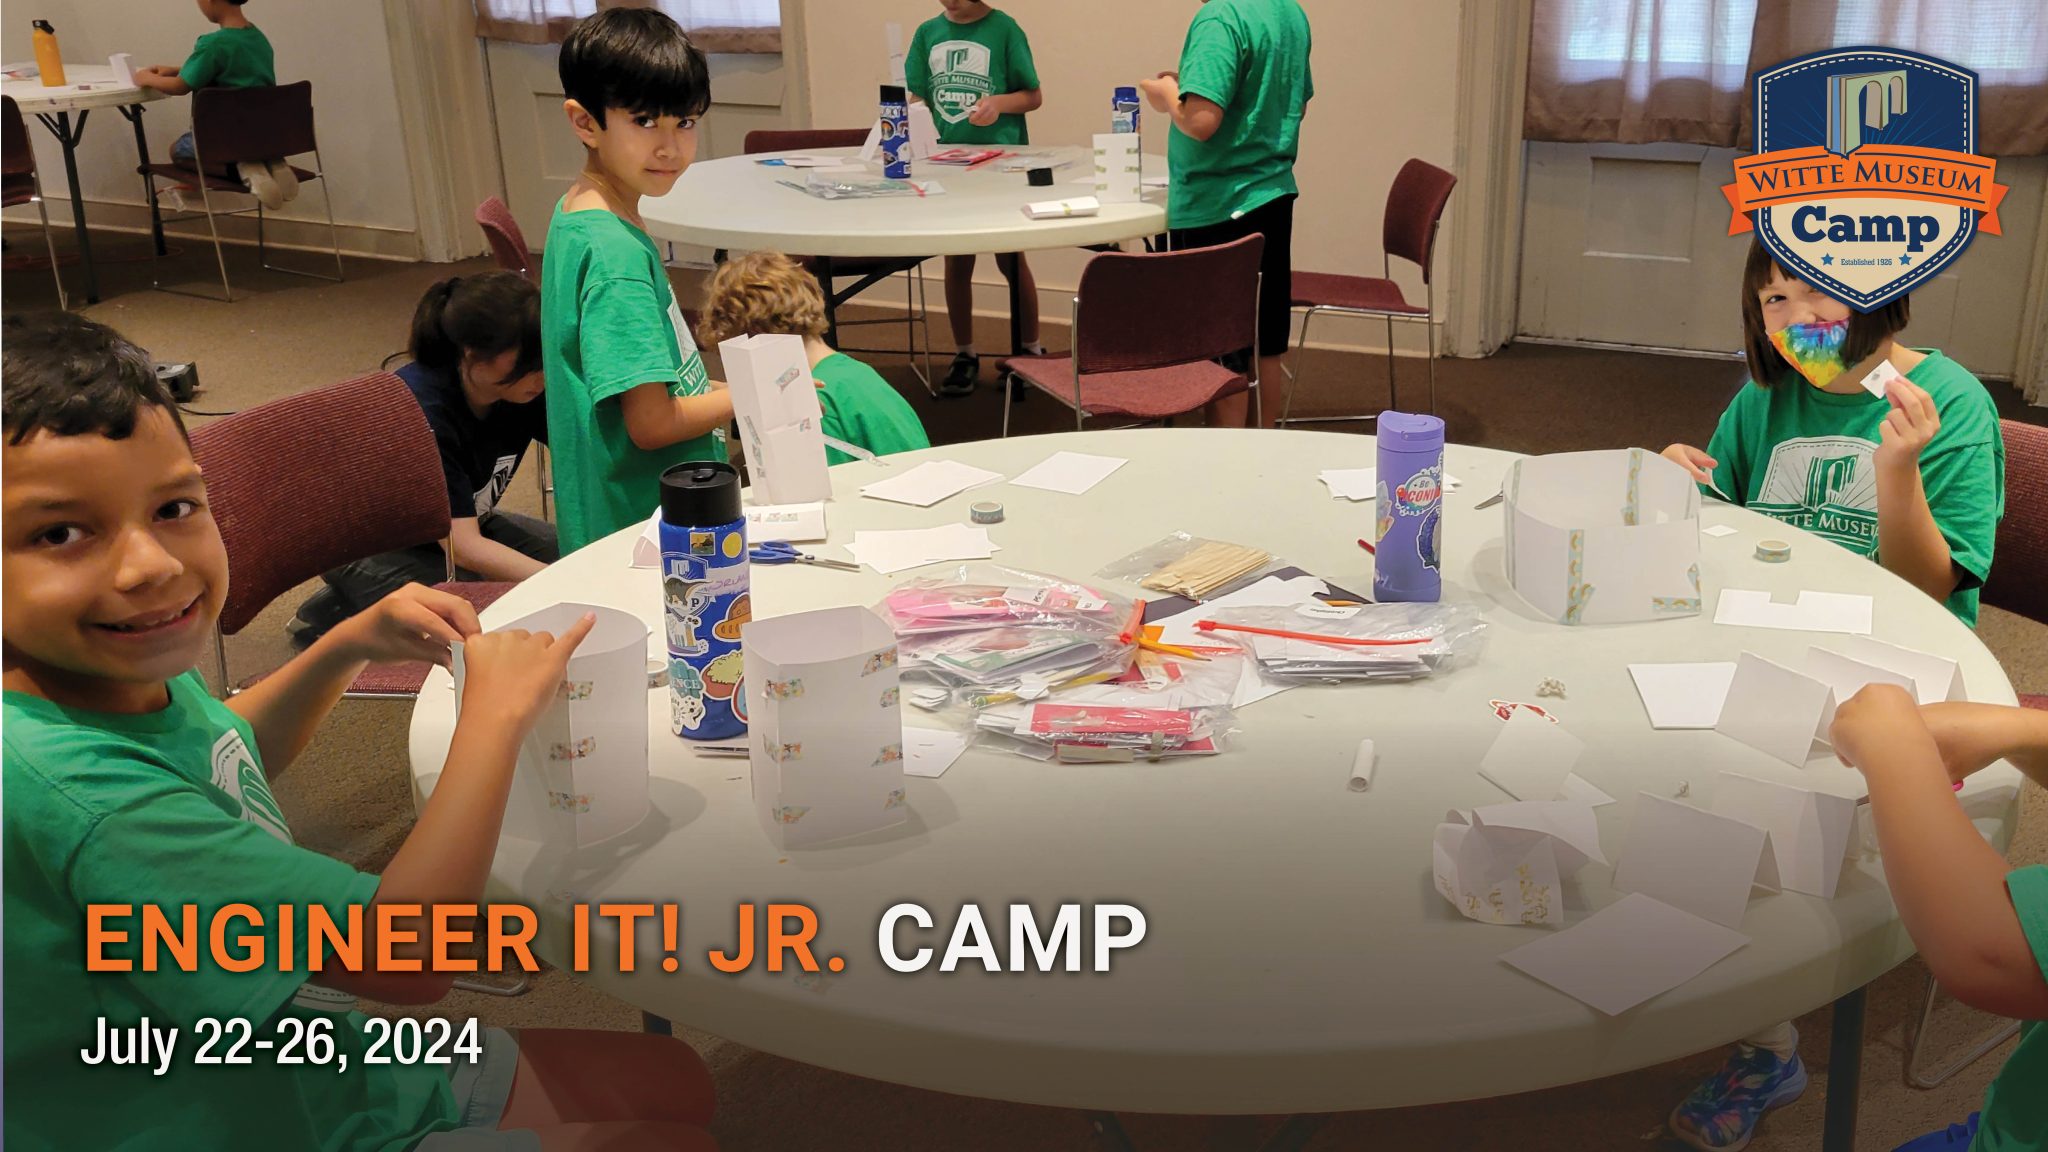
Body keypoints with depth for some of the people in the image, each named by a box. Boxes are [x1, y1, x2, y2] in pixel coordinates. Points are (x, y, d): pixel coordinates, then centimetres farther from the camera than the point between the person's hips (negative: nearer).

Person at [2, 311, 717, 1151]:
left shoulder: (139, 673, -8)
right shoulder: (73, 794, -36)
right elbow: (404, 954, -35)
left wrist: (348, 645, 0)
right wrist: (496, 712, -23)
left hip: (340, 1069, 8)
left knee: (677, 1082, 16)